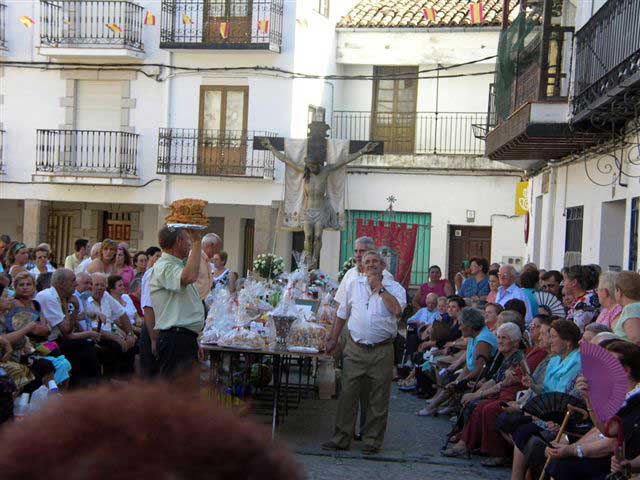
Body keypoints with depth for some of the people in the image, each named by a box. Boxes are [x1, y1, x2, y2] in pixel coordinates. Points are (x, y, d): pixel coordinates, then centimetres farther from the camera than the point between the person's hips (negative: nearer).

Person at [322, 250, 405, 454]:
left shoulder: (394, 287, 2)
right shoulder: (354, 286, 12)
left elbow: (397, 309, -18)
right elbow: (342, 314, 20)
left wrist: (379, 287, -11)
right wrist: (333, 339, 18)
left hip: (382, 351, -2)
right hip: (355, 349, 2)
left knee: (378, 398, 4)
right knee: (347, 394, 1)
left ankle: (372, 440, 14)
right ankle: (341, 438, 9)